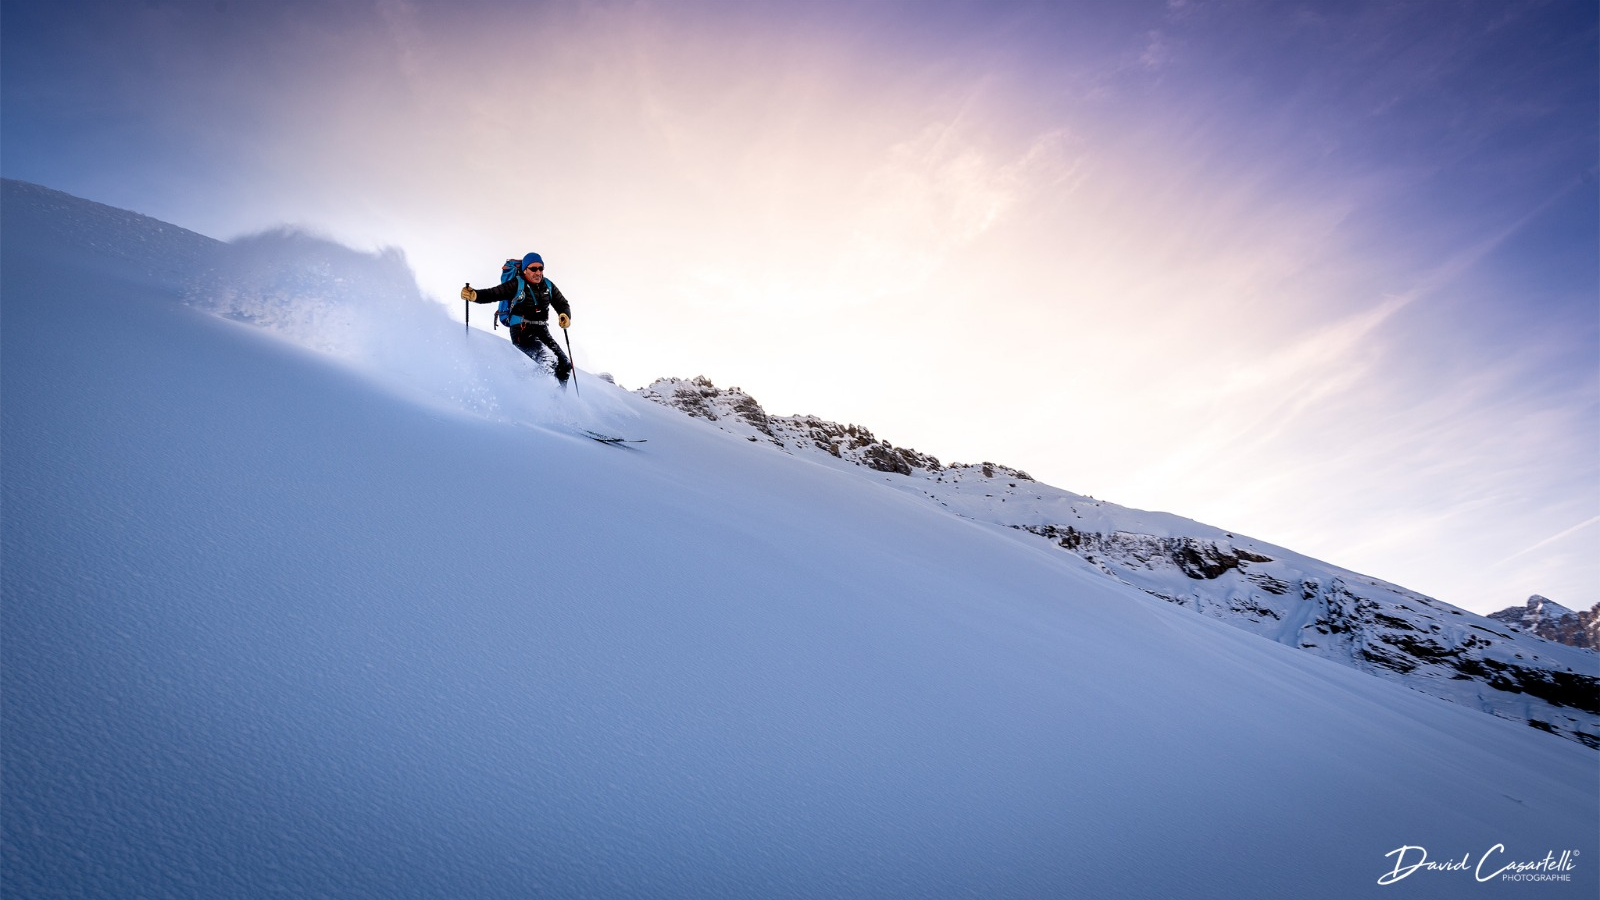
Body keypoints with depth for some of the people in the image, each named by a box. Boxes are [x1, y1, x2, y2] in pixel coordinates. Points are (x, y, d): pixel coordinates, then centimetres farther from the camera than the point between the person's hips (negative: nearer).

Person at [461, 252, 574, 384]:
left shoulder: (548, 285, 10)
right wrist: (474, 295, -27)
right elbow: (493, 294, -8)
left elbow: (562, 303, 18)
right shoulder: (517, 284, -4)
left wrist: (565, 315, -6)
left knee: (565, 365, -1)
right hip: (522, 332, -6)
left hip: (542, 332, 6)